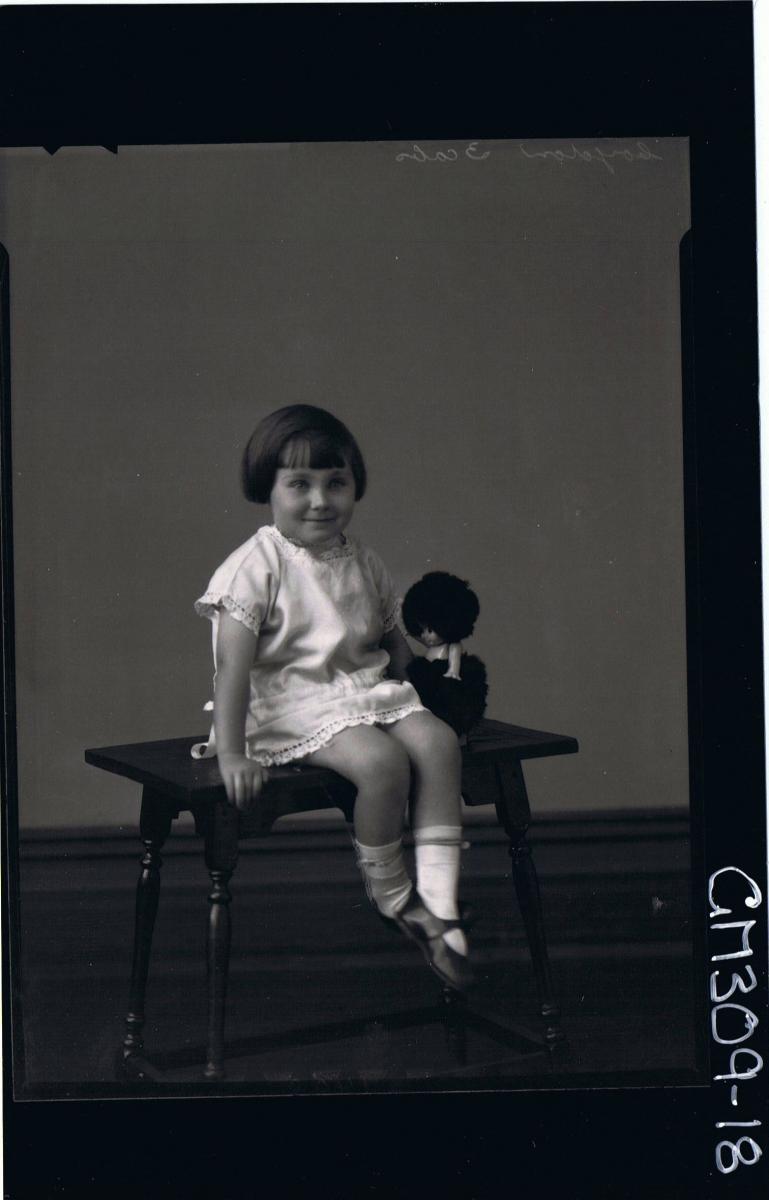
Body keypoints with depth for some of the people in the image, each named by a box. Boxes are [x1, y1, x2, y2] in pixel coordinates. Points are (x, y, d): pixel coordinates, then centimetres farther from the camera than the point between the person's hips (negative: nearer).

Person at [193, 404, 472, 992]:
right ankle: (390, 894, -6)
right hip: (294, 700, -6)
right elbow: (233, 664, -15)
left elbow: (394, 640, 23)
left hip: (367, 687, 6)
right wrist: (230, 752, -21)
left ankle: (438, 902, -21)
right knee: (382, 761, -30)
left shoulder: (363, 563, 11)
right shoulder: (255, 566, -9)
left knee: (438, 741, -21)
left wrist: (410, 694, 8)